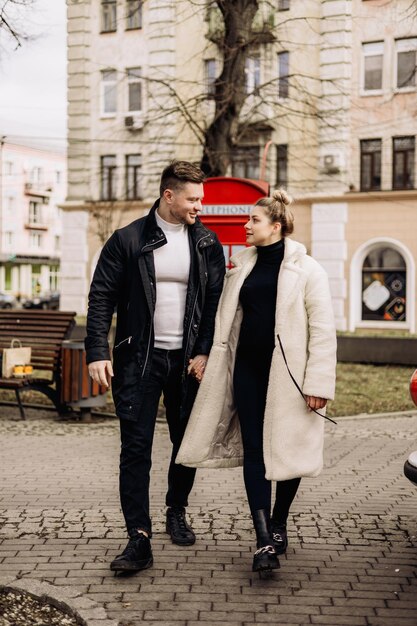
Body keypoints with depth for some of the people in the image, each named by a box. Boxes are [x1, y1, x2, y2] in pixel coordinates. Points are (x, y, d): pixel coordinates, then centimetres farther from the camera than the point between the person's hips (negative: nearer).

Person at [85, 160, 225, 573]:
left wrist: (206, 352, -5)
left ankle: (177, 512, 35)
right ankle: (139, 539, -3)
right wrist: (98, 352, -11)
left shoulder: (206, 243, 5)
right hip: (139, 358, -2)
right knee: (136, 447, -6)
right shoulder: (128, 240, -2)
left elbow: (216, 301, 5)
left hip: (188, 359, 3)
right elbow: (101, 296, -2)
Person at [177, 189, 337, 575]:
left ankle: (278, 525, 28)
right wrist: (207, 360, 13)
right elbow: (226, 319, 18)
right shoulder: (242, 266, 11)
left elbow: (322, 330, -8)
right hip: (248, 370, 4)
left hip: (287, 374, -4)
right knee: (253, 452, -2)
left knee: (287, 450, 7)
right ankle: (265, 542, -1)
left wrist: (318, 383, -13)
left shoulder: (306, 270, -5)